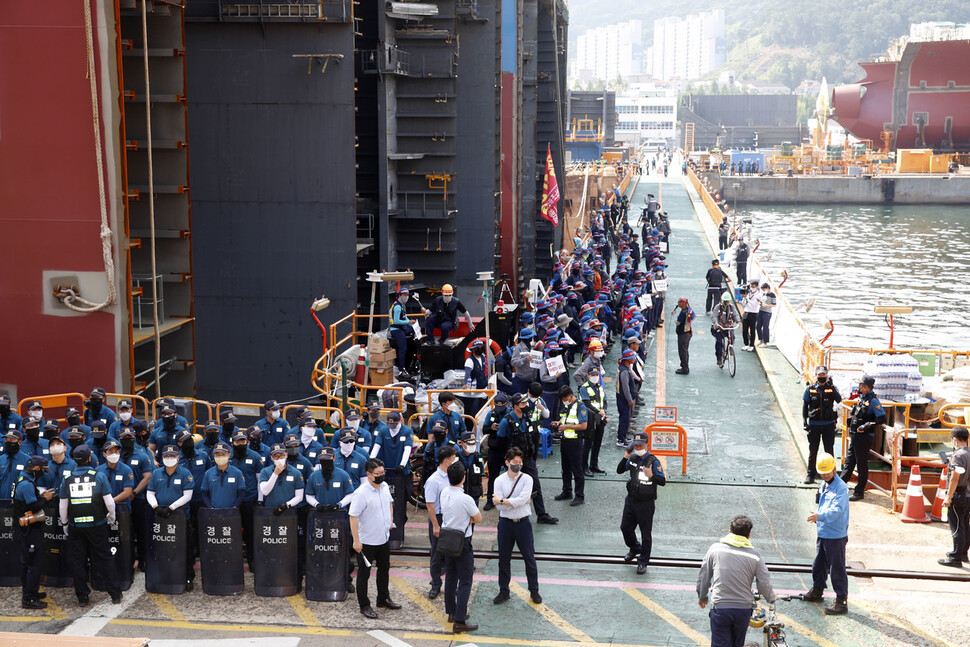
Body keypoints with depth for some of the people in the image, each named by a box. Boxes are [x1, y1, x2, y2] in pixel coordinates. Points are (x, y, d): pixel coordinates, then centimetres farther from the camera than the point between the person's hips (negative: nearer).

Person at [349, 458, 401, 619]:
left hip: (384, 538, 8)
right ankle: (364, 605, 16)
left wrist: (390, 520, 11)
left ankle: (383, 598, 38)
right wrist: (356, 541, -22)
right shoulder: (361, 493, -23)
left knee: (384, 569, 21)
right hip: (367, 541, -7)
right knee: (364, 574, 5)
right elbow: (353, 517, -22)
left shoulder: (384, 486, 0)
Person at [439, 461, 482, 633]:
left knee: (450, 577, 19)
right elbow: (478, 519, -10)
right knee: (465, 582, -1)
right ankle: (459, 621, -2)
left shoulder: (444, 493, -3)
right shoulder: (466, 499, -24)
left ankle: (451, 612, 32)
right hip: (462, 542, -7)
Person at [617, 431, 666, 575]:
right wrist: (625, 458, -5)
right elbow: (619, 471, 11)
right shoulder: (633, 458, 2)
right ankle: (635, 549, 45)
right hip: (631, 499, 6)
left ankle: (643, 561, 18)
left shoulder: (653, 461, -15)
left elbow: (663, 481, -14)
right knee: (625, 527, 18)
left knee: (646, 533, 4)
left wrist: (651, 475, -32)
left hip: (646, 503, -6)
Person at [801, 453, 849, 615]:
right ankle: (817, 591, 39)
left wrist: (820, 516, -42)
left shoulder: (841, 488, -18)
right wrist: (817, 516, 8)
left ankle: (841, 601, 2)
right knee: (819, 564, 21)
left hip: (836, 536, -9)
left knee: (837, 568, -4)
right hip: (823, 533, 9)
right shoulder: (824, 485, 11)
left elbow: (837, 509, -30)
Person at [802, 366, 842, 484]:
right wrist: (805, 422, -2)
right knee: (813, 451, 7)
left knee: (829, 451, 4)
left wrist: (831, 387, -25)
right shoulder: (810, 389, 2)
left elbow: (839, 400, -16)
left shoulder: (832, 388, 1)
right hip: (814, 424, 1)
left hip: (828, 424, -1)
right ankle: (811, 475, 15)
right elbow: (805, 406, 5)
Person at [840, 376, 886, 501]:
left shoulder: (873, 401, -16)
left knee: (862, 465, 0)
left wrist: (867, 425, -24)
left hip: (864, 437, -9)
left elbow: (882, 419, -21)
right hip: (855, 435, 9)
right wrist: (850, 420, 17)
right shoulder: (861, 398, 11)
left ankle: (859, 492, 8)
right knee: (849, 462, 15)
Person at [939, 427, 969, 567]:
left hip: (958, 496, -9)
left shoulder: (958, 455, -17)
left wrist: (948, 497, -20)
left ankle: (955, 558, -2)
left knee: (956, 527, -4)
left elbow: (955, 478, -22)